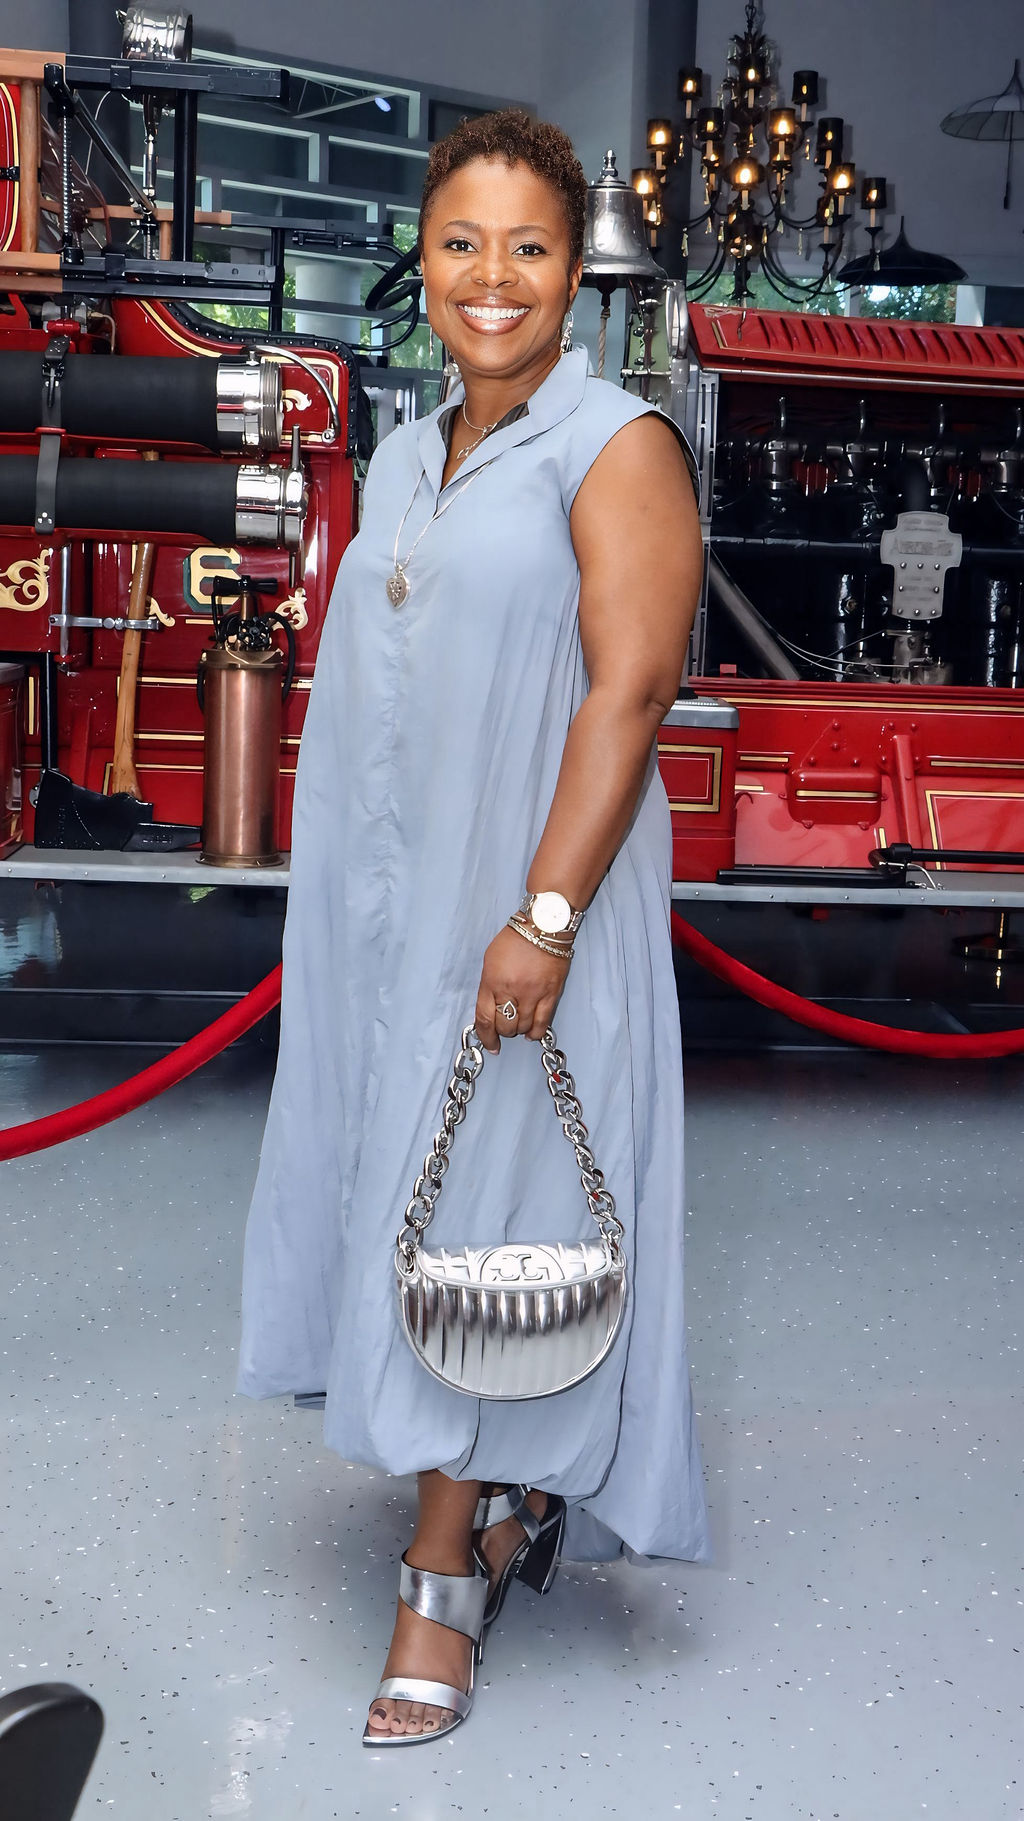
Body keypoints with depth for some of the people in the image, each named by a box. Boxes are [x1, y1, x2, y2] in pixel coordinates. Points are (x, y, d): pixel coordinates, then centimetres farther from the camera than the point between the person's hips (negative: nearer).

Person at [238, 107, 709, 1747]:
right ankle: (513, 1501, 32)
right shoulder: (403, 460, 14)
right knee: (394, 1191, 12)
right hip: (386, 896, 7)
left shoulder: (616, 447, -8)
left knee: (485, 1215, -2)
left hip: (524, 897, -7)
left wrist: (545, 914, -23)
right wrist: (346, 902, 15)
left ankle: (444, 1584, 10)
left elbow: (629, 689, -16)